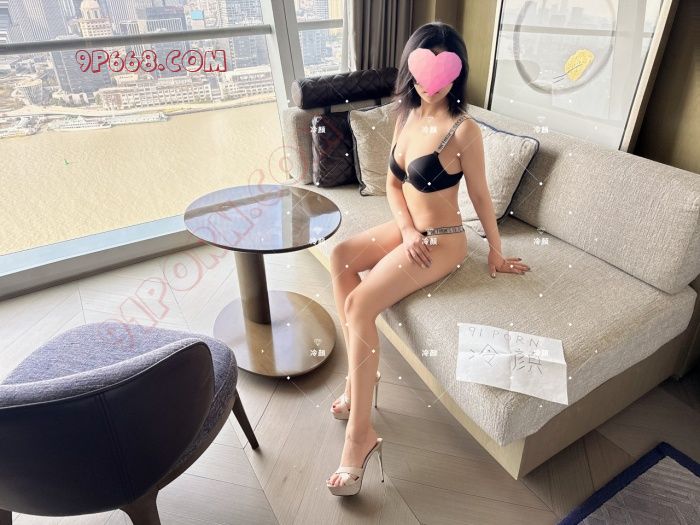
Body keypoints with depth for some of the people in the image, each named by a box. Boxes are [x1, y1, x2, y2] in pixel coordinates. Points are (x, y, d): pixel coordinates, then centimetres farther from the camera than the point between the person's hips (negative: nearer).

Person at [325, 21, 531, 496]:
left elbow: (480, 195, -11)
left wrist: (496, 253, -1)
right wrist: (407, 230, -9)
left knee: (359, 305, -22)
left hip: (442, 241, -8)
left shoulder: (464, 129, -20)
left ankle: (360, 433, -12)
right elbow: (393, 182, 7)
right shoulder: (406, 114, 3)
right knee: (341, 256, -6)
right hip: (407, 229, 8)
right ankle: (362, 369, 2)